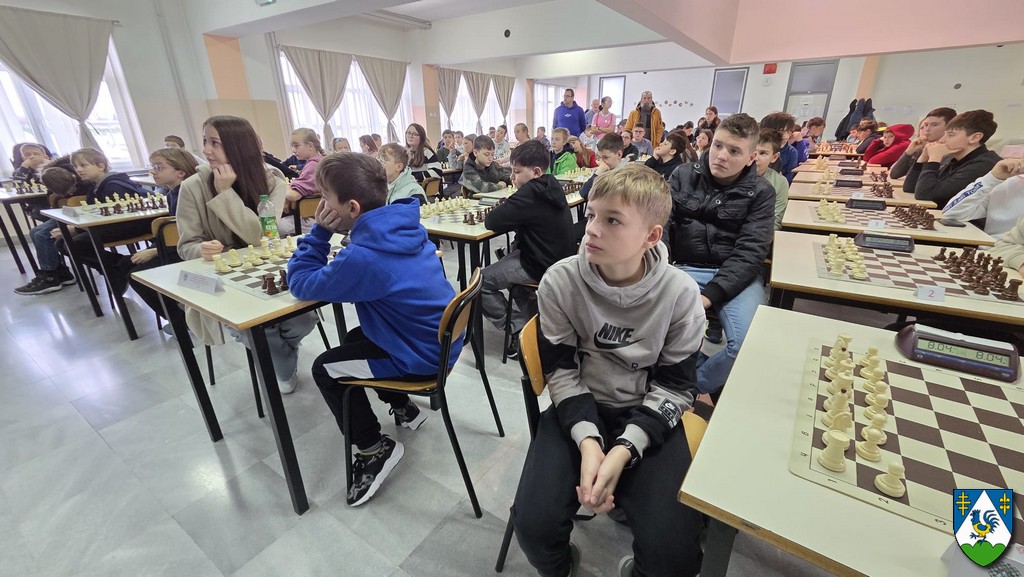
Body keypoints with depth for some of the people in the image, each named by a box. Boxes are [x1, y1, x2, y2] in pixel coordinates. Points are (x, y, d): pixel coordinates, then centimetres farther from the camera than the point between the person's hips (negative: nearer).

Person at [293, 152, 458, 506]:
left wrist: (320, 231, -11)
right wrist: (325, 233, 2)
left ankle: (374, 449, 16)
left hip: (422, 357, -9)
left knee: (325, 368, 8)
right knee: (355, 339, 29)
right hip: (442, 339, 9)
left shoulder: (363, 256, -29)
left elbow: (301, 284, -14)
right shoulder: (405, 227, -2)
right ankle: (404, 409, 35)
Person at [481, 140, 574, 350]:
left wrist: (503, 208, -1)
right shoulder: (551, 186, 6)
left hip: (543, 267, -10)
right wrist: (510, 210, -2)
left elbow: (491, 222, -21)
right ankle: (530, 319, 30)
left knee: (482, 282, -3)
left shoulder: (530, 192, -22)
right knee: (508, 257, 31)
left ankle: (520, 329, 3)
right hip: (559, 259, 10)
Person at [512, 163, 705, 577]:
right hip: (579, 407, 1)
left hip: (646, 414, 0)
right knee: (533, 524, -16)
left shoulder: (681, 293, -13)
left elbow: (675, 385, -7)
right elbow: (561, 370, -7)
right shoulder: (559, 282, -14)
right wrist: (588, 441, -22)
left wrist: (622, 450, -20)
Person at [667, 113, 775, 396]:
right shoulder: (683, 176, 5)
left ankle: (691, 386, 6)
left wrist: (709, 295, -22)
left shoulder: (760, 193, 2)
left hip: (735, 275, 0)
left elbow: (749, 253, -7)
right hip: (685, 269, 1)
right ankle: (708, 374, 3)